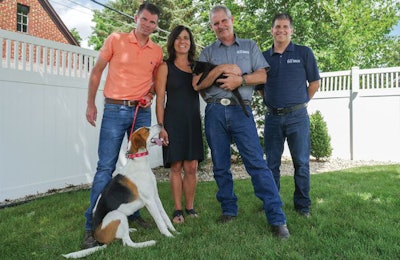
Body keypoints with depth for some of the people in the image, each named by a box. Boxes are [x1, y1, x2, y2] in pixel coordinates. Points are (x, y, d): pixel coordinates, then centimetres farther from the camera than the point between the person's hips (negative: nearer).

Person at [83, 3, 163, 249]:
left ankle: (133, 213, 24)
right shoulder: (116, 39, 1)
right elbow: (97, 71, 4)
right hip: (115, 110, -4)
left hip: (142, 112, 4)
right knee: (105, 167, -6)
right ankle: (93, 225, 3)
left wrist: (150, 95, 0)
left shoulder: (157, 51, 9)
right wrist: (91, 104, 1)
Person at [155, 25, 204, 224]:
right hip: (173, 120, -3)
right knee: (176, 167, 0)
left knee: (191, 168, 3)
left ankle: (190, 207, 18)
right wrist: (161, 126, -9)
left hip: (194, 120, 3)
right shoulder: (166, 67, 4)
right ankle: (178, 209, 13)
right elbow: (160, 98, -2)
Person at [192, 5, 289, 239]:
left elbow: (262, 76, 5)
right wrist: (220, 69, -9)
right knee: (220, 165, 6)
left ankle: (277, 218, -6)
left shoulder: (249, 46, 16)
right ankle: (229, 210, 21)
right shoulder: (207, 52, 16)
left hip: (241, 110, -2)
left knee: (257, 163, -10)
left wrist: (240, 79, -11)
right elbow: (197, 85, 3)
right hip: (215, 112, 2)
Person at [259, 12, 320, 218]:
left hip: (297, 116, -2)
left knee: (301, 162, 3)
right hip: (272, 117, 2)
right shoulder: (264, 57, 9)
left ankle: (302, 205, 17)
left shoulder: (304, 53, 4)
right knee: (272, 163, 8)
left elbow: (314, 82, 7)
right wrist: (271, 102, 8)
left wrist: (300, 102, 7)